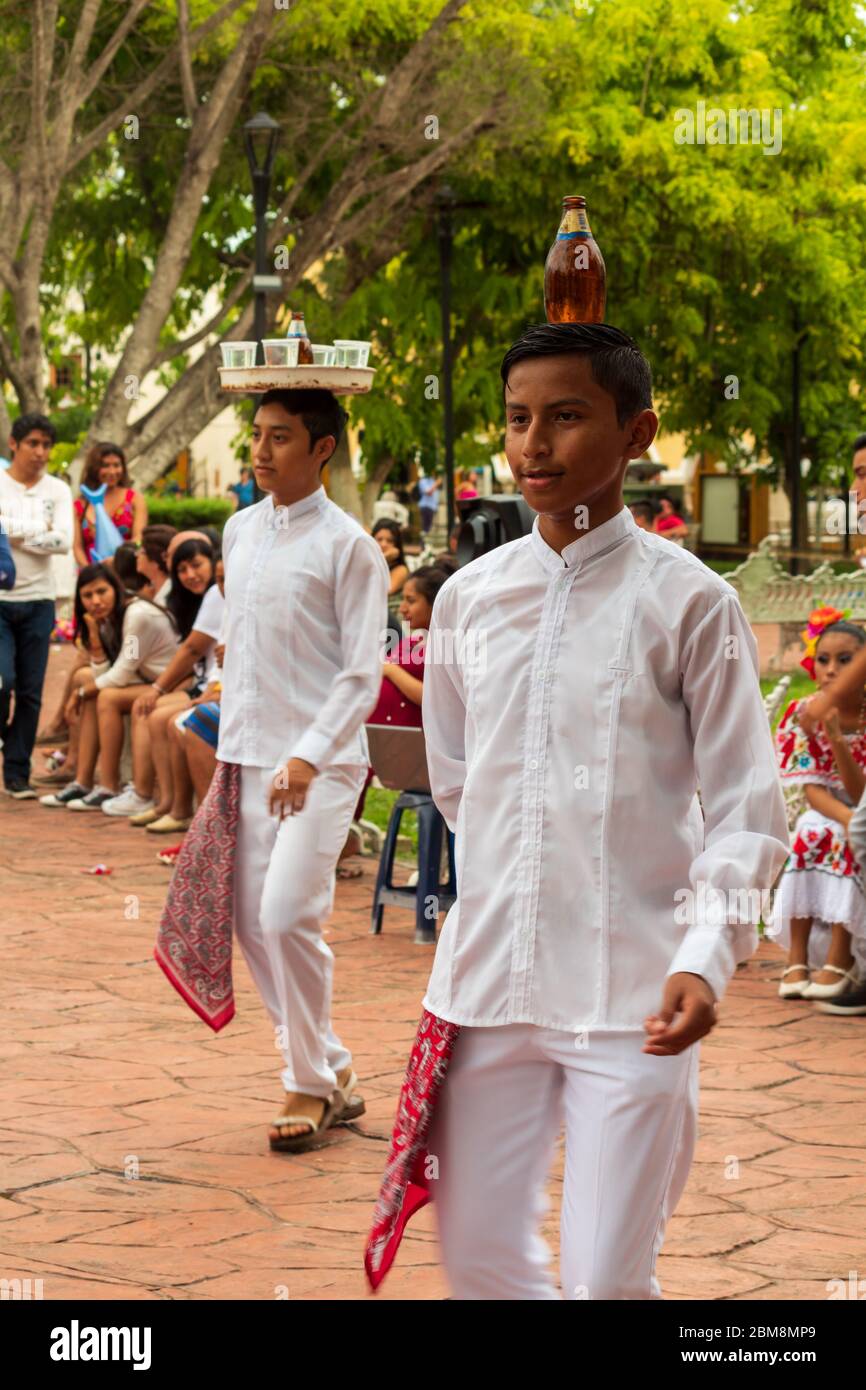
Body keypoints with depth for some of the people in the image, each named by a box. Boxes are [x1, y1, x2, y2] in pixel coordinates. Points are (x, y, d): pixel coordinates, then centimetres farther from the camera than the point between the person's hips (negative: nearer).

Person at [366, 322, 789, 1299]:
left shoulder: (689, 602, -6)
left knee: (606, 1280, -6)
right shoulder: (468, 596, 6)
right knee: (477, 1256, 12)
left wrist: (706, 956, -19)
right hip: (488, 979, 5)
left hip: (632, 996, -4)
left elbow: (744, 810, -6)